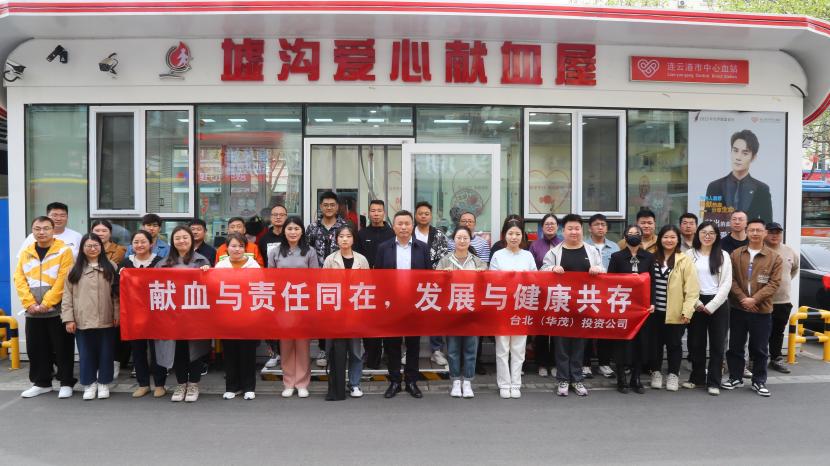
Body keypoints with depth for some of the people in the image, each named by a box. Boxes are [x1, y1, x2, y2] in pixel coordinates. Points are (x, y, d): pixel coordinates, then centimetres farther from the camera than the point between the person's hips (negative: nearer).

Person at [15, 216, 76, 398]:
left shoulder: (64, 250, -6)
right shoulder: (26, 253, 9)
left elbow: (63, 281, -13)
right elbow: (19, 280, 3)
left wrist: (46, 303, -17)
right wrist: (29, 303, -9)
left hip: (58, 310, -5)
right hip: (33, 312, 5)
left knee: (62, 348, 1)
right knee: (36, 349, 12)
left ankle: (66, 383, 12)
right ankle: (41, 382, 25)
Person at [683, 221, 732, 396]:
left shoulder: (723, 256, 4)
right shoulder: (690, 254, 4)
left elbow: (726, 283, -2)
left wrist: (711, 306, -9)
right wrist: (695, 302, -10)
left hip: (718, 304, 0)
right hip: (696, 304, 0)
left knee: (717, 343, 2)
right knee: (696, 342, 7)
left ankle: (714, 382, 9)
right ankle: (697, 377, 20)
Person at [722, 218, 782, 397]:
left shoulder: (774, 257, 0)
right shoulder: (735, 254, 3)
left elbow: (774, 283, -6)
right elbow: (730, 279, -1)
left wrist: (755, 299, -17)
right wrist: (742, 298, -14)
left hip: (762, 310, -1)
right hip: (737, 308, 1)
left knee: (759, 348, 7)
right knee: (735, 346, 8)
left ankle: (759, 381, 20)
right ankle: (735, 378, 22)